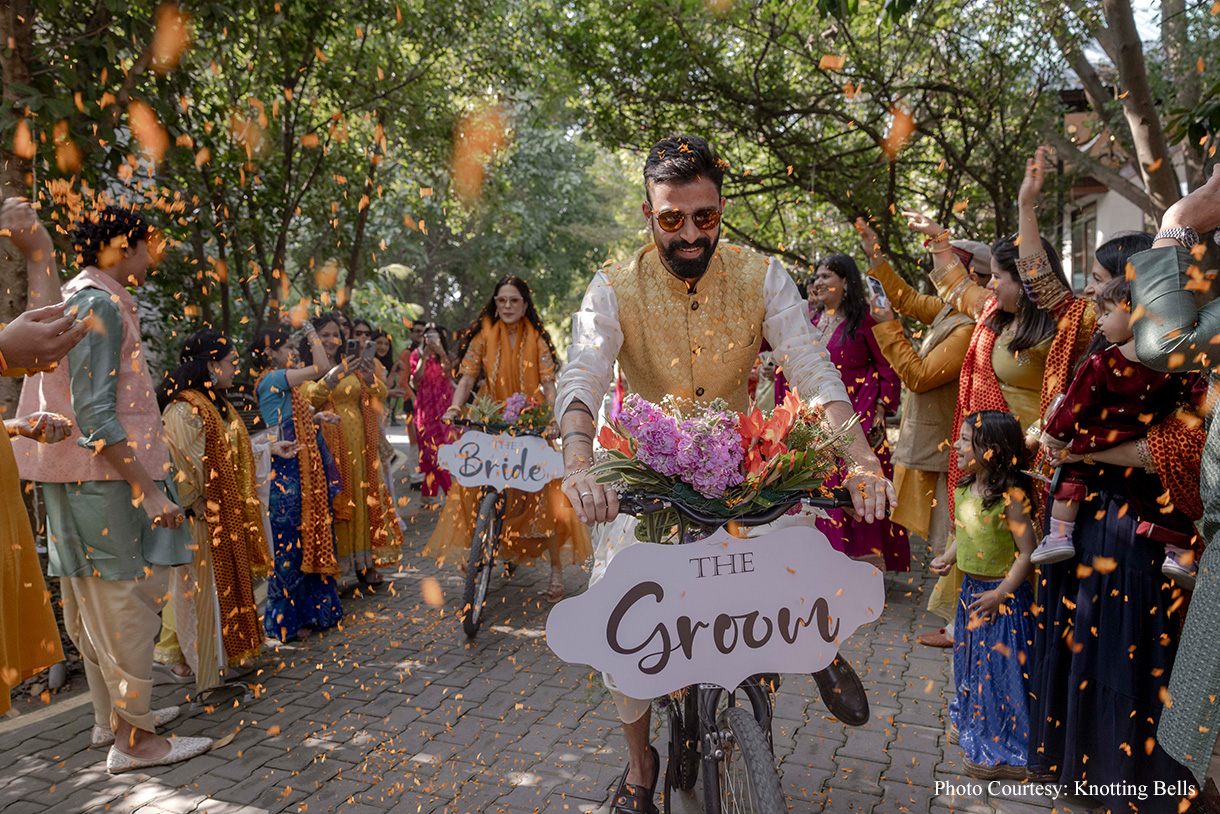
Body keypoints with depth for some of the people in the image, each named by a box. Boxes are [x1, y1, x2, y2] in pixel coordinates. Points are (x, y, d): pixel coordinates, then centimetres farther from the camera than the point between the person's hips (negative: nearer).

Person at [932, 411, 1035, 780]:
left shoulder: (1010, 496, -23)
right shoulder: (965, 489, 0)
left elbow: (1028, 552, -21)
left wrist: (1000, 595, -22)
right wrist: (947, 557, 1)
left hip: (1003, 595, -8)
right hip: (971, 588, 8)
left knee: (1000, 667, 4)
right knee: (970, 658, 22)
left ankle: (1003, 750, 21)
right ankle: (971, 723, 43)